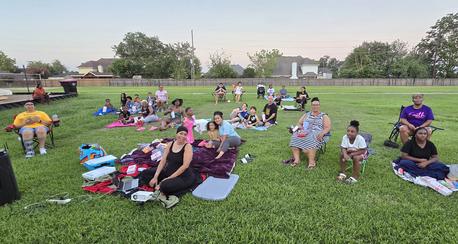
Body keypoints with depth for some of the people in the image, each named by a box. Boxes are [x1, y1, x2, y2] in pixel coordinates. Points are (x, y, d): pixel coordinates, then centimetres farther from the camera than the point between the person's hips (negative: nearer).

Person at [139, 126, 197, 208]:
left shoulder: (188, 146, -14)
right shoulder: (170, 144, 2)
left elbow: (185, 166, -21)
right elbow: (163, 161, 1)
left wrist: (168, 178, -21)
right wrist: (155, 177, -9)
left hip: (183, 176, -7)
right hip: (168, 172, 7)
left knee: (165, 185, -35)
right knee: (145, 174, 0)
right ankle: (159, 189, -13)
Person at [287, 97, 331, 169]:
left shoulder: (324, 116, 16)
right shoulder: (306, 114, 26)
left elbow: (328, 127, 5)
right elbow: (299, 123, 23)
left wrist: (322, 133, -15)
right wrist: (300, 127, -2)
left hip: (316, 133, -3)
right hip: (304, 132, 3)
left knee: (310, 141, -40)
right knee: (295, 137, -31)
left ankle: (311, 161, -39)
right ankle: (296, 158, -38)